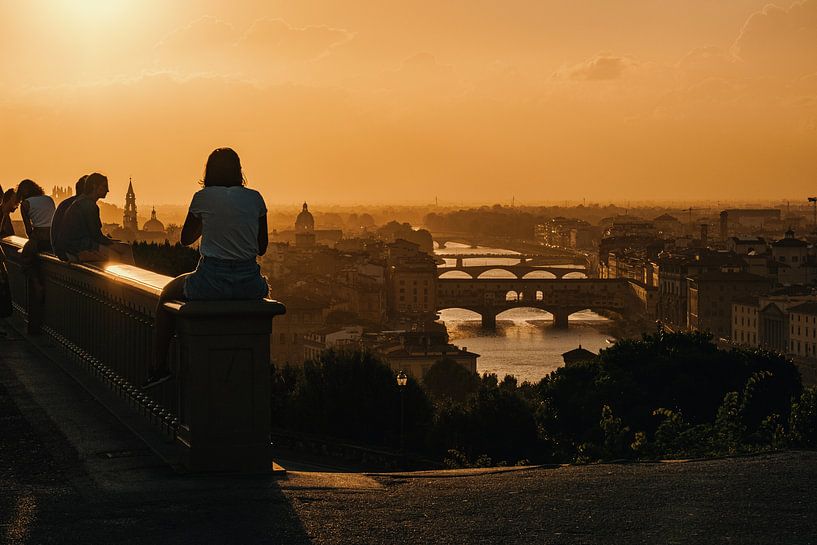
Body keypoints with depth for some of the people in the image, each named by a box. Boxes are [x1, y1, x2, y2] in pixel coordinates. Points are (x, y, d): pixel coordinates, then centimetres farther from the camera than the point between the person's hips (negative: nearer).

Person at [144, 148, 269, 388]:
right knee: (264, 288, 41)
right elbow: (262, 248, 11)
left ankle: (159, 367, 29)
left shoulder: (203, 197, -1)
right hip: (249, 284, 2)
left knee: (167, 293, 29)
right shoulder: (255, 198, 4)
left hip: (211, 283, -2)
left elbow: (186, 239, 14)